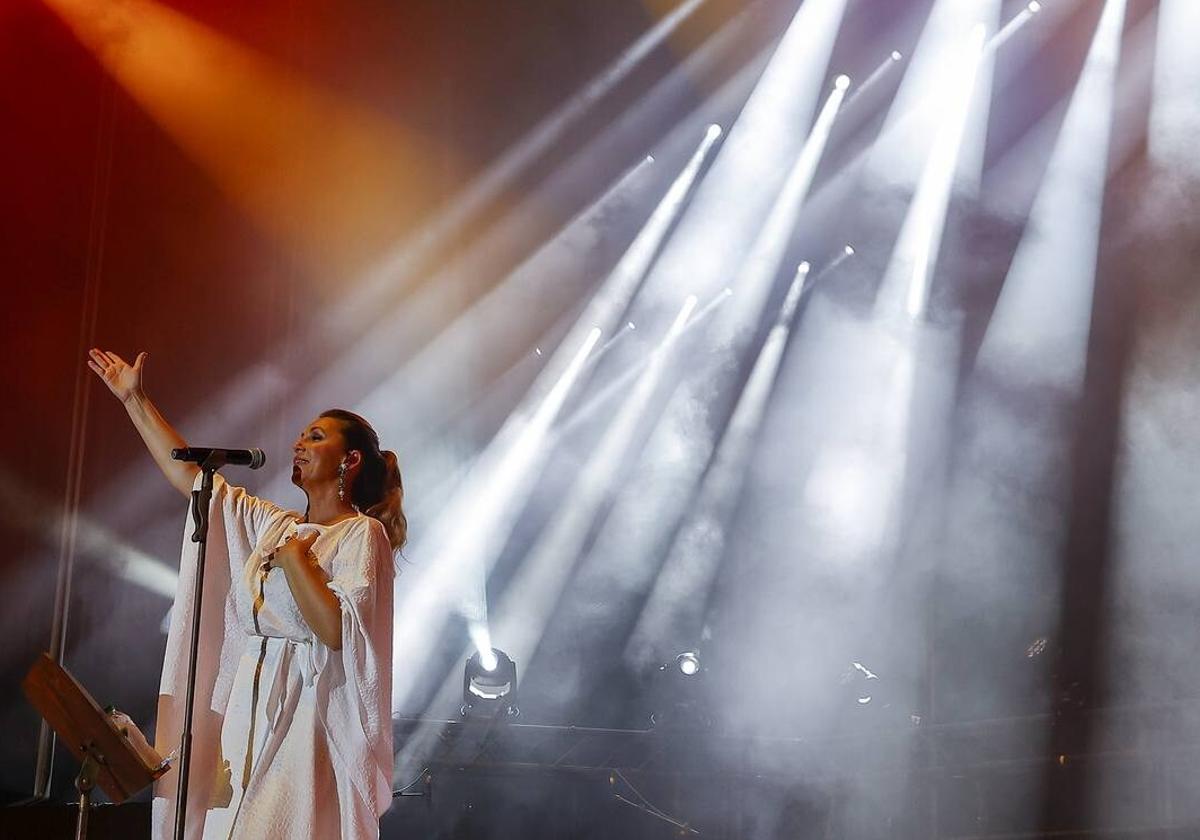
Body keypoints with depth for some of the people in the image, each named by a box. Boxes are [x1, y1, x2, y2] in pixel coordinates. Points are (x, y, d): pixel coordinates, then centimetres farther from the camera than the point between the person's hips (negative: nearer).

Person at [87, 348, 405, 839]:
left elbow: (337, 631, -18)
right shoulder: (274, 525, 17)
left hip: (306, 715, -7)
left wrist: (294, 558, -11)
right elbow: (191, 476, 20)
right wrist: (134, 400, 21)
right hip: (250, 709, 7)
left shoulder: (362, 533, -4)